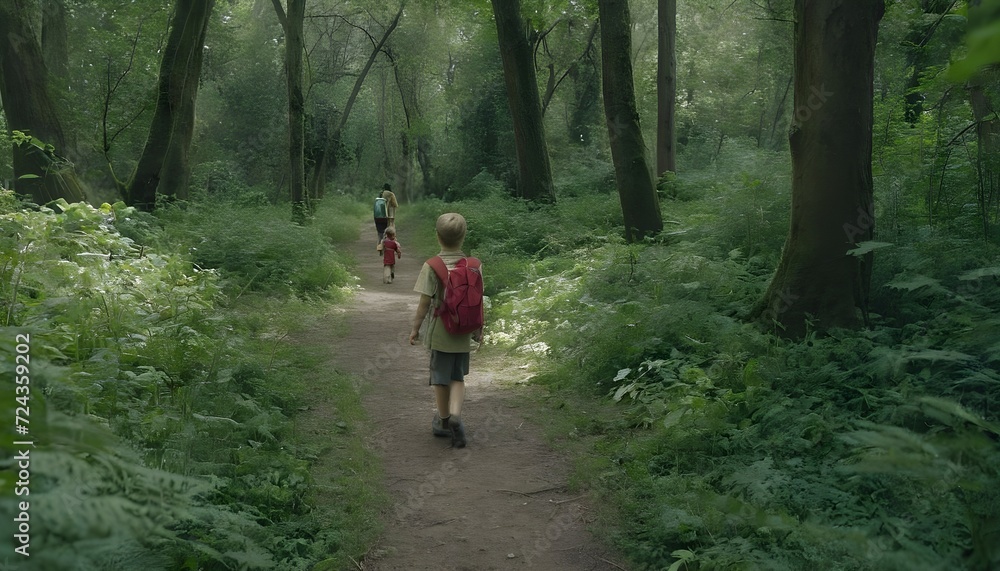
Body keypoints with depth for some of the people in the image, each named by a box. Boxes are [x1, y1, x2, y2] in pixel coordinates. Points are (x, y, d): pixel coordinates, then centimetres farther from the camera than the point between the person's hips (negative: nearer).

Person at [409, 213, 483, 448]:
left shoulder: (431, 266, -14)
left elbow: (425, 302, -13)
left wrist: (415, 328, -1)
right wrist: (478, 329, 14)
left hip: (439, 332, -2)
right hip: (463, 333, 2)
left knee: (440, 378, 13)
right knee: (457, 378, 14)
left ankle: (444, 421, 27)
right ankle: (455, 415, -7)